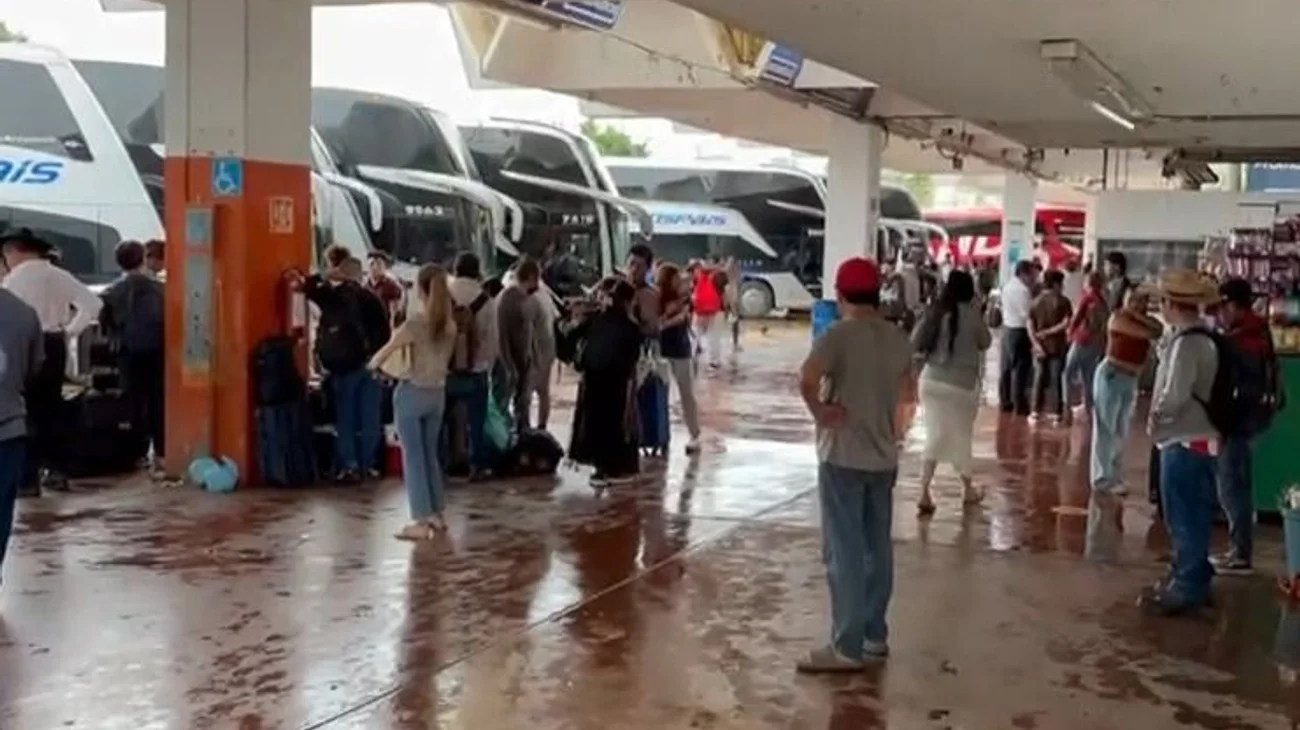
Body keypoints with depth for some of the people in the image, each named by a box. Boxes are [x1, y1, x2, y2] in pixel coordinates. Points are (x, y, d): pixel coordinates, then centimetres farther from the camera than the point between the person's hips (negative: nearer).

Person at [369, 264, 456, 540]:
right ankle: (437, 515, 20)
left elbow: (383, 354, -11)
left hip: (412, 393, -6)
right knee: (430, 454, 17)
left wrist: (373, 364, 10)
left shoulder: (414, 323, -17)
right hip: (437, 393, 6)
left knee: (413, 457, 1)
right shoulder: (449, 324, 1)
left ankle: (422, 521, 0)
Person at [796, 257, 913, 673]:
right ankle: (874, 635, 23)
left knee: (844, 552, -3)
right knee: (877, 549, 14)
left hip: (844, 456, -7)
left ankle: (847, 647, 0)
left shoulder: (839, 335, -15)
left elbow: (807, 378, -31)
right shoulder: (898, 339, 8)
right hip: (883, 456, 7)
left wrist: (819, 412, -17)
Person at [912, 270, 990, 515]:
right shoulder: (970, 313, -9)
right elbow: (985, 342, 5)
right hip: (960, 383, -3)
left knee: (935, 436, 8)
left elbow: (915, 344, 2)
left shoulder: (935, 311, 0)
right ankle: (968, 488, 33)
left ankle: (924, 493, -5)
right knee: (961, 437, 14)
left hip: (932, 379, 3)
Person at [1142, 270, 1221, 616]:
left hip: (1185, 442, -10)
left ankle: (1187, 588, 7)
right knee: (1188, 517, 18)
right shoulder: (1195, 338, 11)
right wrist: (1161, 415, 4)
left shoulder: (1187, 342, -20)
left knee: (1185, 518, -1)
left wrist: (1155, 417, -9)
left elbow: (1175, 394, -25)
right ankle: (1189, 579, 28)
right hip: (1190, 439, 10)